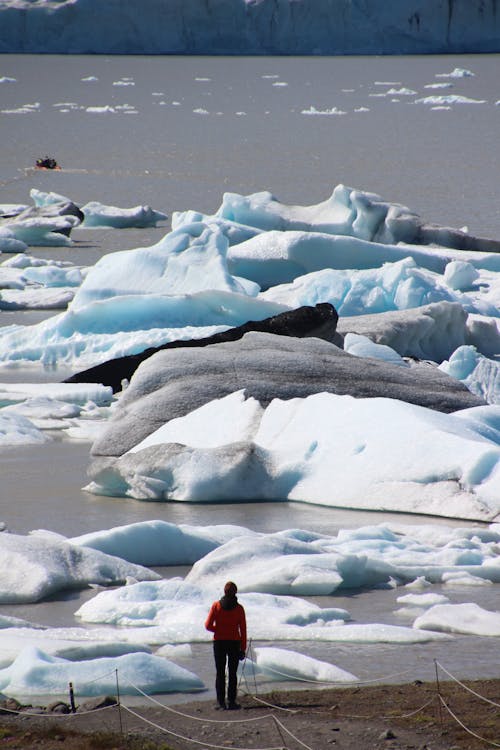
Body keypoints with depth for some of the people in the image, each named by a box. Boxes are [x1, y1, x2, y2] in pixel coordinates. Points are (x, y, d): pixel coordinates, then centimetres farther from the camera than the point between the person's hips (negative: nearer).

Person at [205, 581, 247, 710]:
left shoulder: (216, 606, -5)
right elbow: (243, 630, -3)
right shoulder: (239, 608, -4)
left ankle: (220, 701, 1)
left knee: (220, 673, 6)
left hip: (219, 643, 0)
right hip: (234, 643, 0)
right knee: (232, 673, 6)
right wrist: (243, 649, 2)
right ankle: (231, 702, 2)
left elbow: (208, 625, -6)